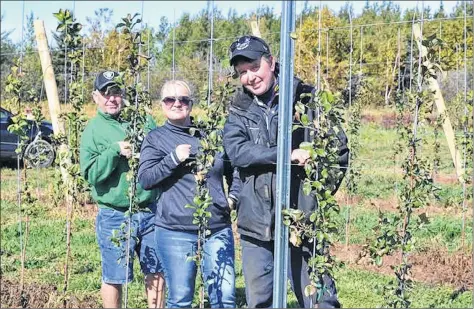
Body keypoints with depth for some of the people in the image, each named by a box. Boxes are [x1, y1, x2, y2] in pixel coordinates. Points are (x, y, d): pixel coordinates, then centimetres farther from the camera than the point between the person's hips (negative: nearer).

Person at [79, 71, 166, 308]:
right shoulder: (93, 130, -3)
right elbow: (90, 173, -12)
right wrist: (115, 151, -21)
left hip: (150, 211, 3)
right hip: (115, 217, -3)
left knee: (156, 272, 13)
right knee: (114, 278, 8)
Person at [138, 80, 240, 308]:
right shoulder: (155, 138, 4)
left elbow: (235, 169, 23)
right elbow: (144, 179, -6)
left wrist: (233, 197, 8)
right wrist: (174, 158, -16)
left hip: (218, 229, 2)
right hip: (175, 232, -2)